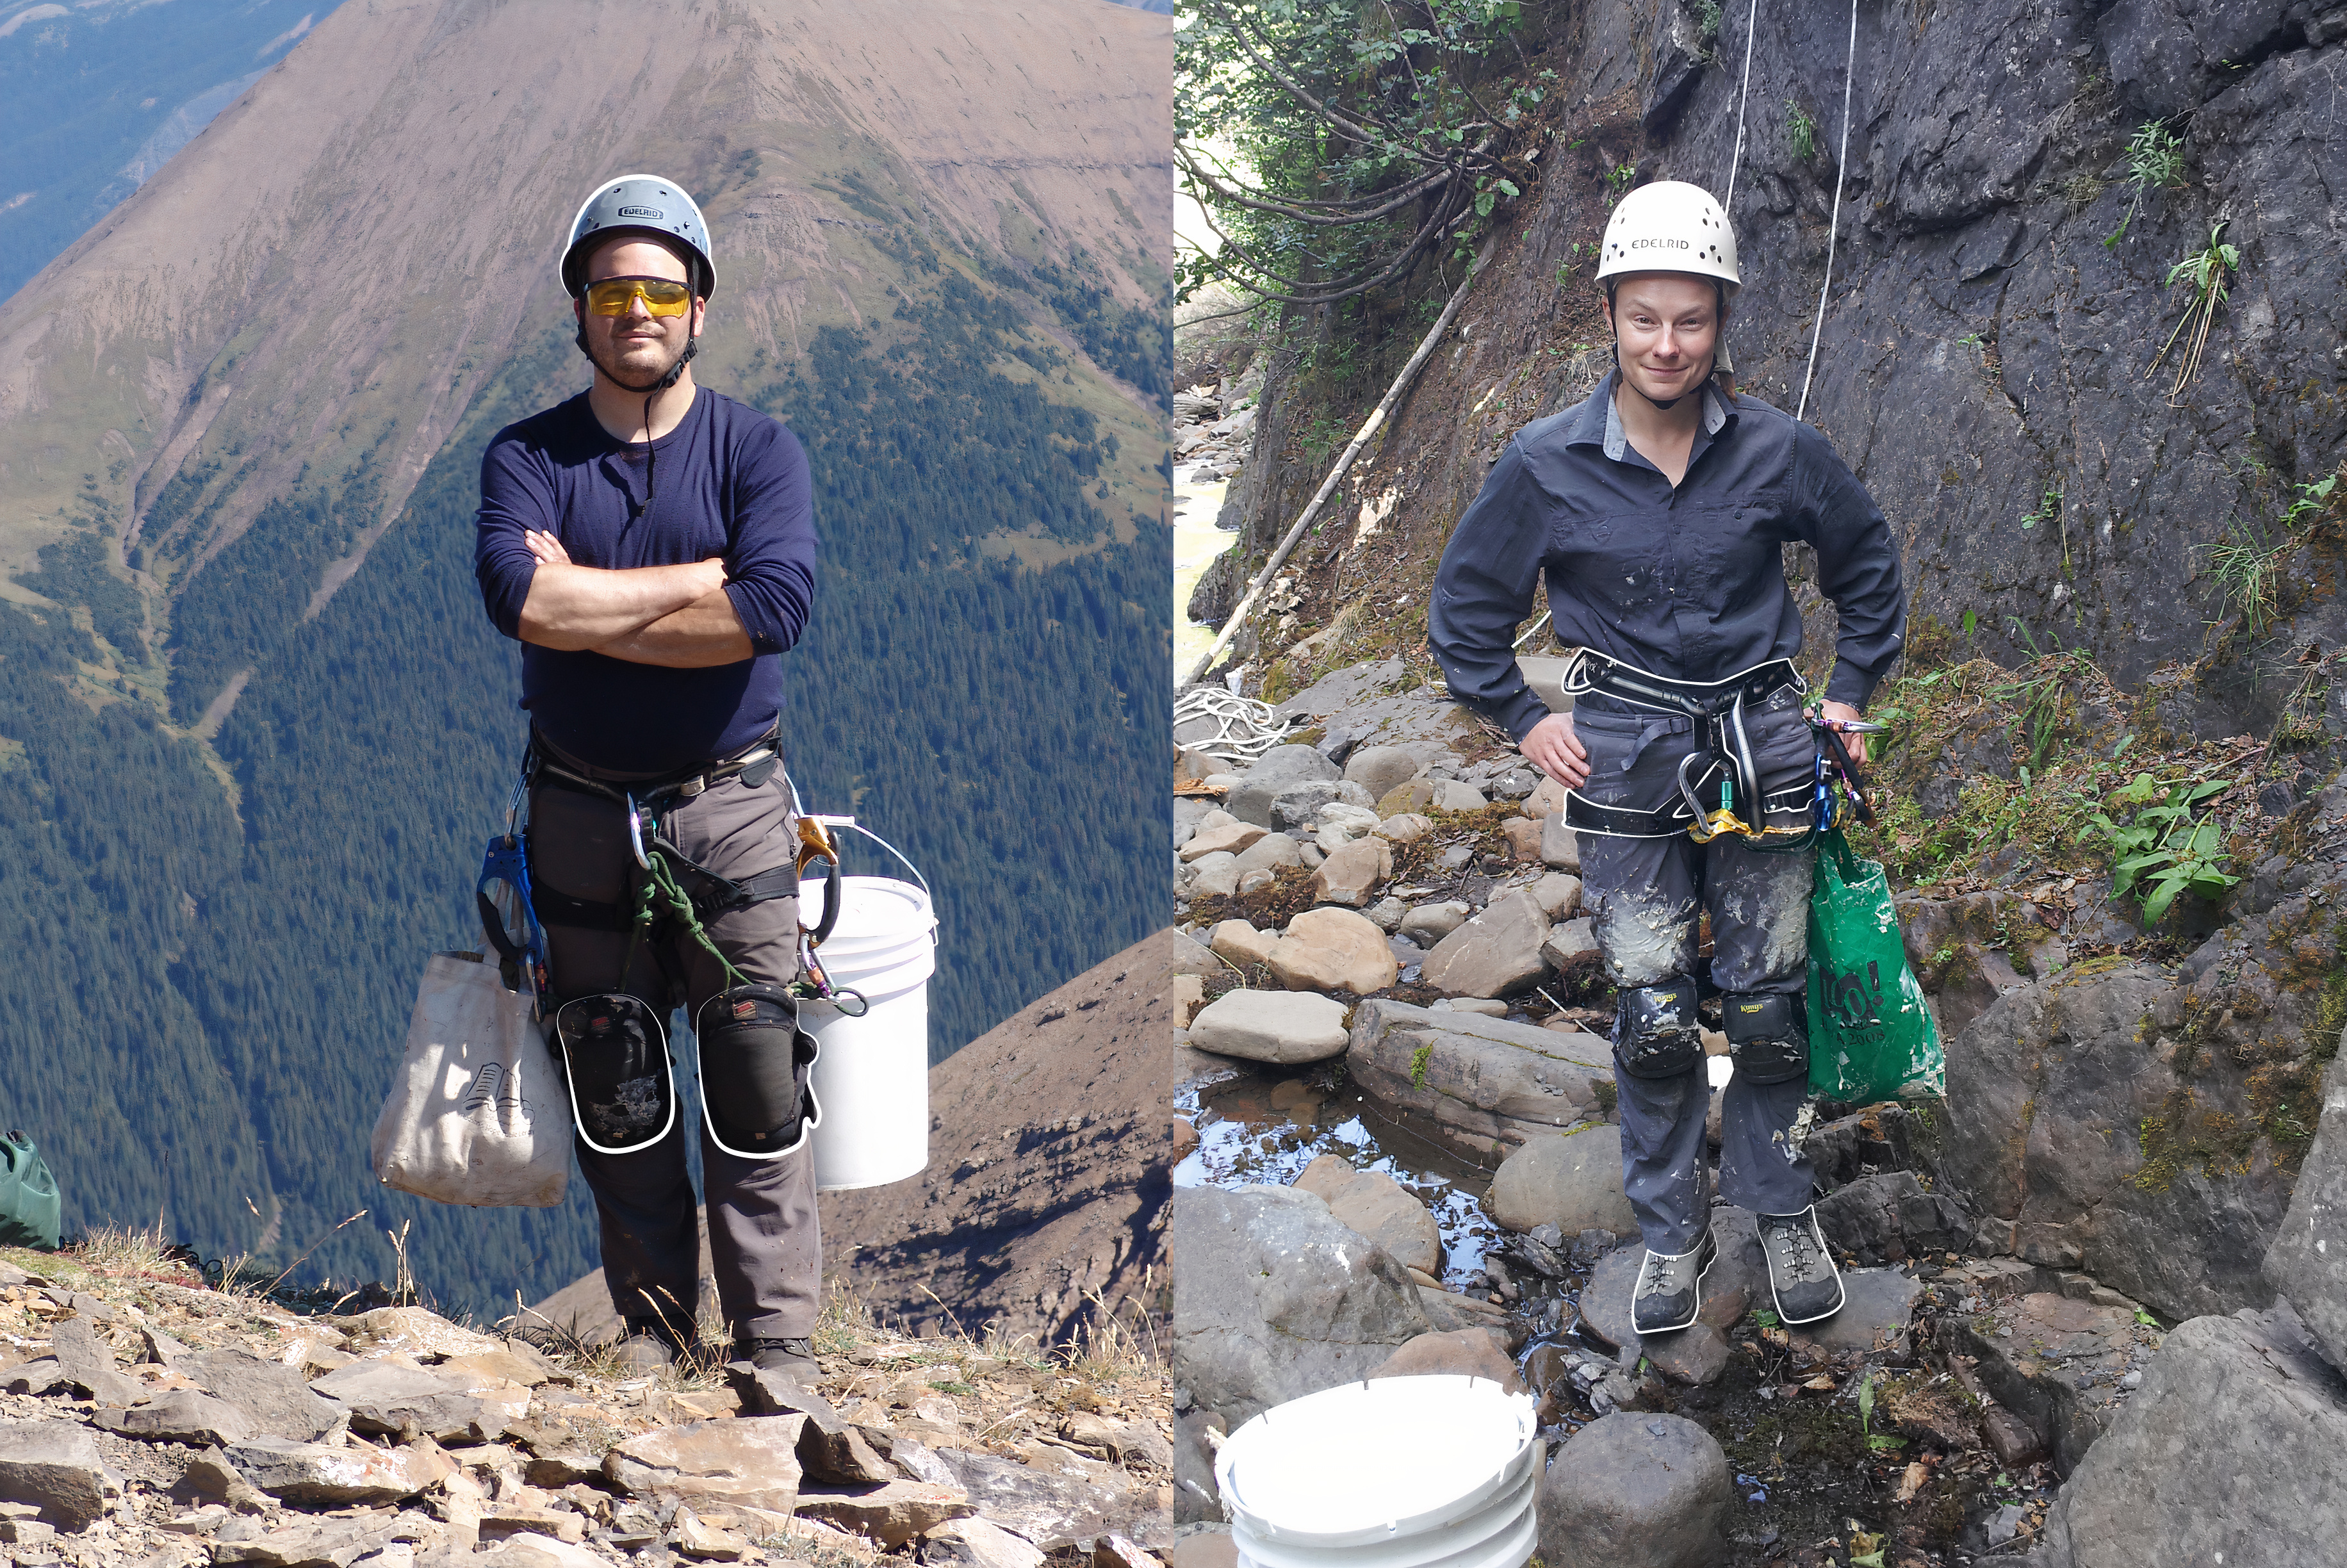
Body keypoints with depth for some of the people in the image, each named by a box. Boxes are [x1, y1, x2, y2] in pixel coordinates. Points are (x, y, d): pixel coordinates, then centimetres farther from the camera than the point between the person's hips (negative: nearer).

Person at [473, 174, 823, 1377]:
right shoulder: (528, 456, 2)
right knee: (615, 1096, 9)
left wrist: (585, 606, -15)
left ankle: (778, 1344, 7)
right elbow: (515, 592, -19)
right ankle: (651, 1332, 22)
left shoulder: (756, 450, -1)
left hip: (730, 808, -2)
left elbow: (776, 609, -20)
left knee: (755, 1091, -2)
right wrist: (705, 576, -17)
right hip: (582, 815, 2)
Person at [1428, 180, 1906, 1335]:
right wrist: (1524, 721, 2)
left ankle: (1782, 1211, 26)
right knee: (1652, 1013, 1)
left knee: (1767, 1002, 6)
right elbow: (1466, 607, 7)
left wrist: (1849, 693, 10)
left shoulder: (1775, 451, -5)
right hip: (1626, 758, -1)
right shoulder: (1548, 464, -8)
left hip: (1761, 750, 1)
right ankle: (1671, 1231, 19)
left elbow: (1866, 561, 13)